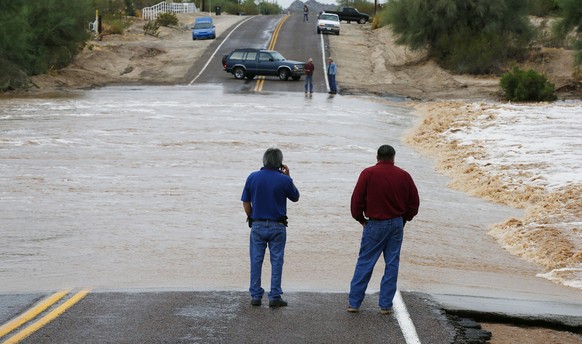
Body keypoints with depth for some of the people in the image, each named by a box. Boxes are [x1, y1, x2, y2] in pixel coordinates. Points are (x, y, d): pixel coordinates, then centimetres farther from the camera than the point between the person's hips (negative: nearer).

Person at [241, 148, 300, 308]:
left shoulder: (252, 177, -3)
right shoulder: (283, 180, -10)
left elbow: (246, 202, 2)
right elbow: (295, 197, 7)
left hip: (257, 225, 2)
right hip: (277, 227, -2)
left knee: (256, 261, 8)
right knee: (276, 261, 4)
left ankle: (256, 296, 9)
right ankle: (275, 297, 2)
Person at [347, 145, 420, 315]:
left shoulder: (368, 174, -6)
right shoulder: (403, 176, 2)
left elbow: (357, 199, -7)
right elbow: (414, 202, 7)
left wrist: (361, 219, 8)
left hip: (375, 224, -2)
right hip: (397, 224, 2)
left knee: (364, 263, 3)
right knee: (392, 265, 7)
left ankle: (354, 302, 4)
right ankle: (386, 305, 7)